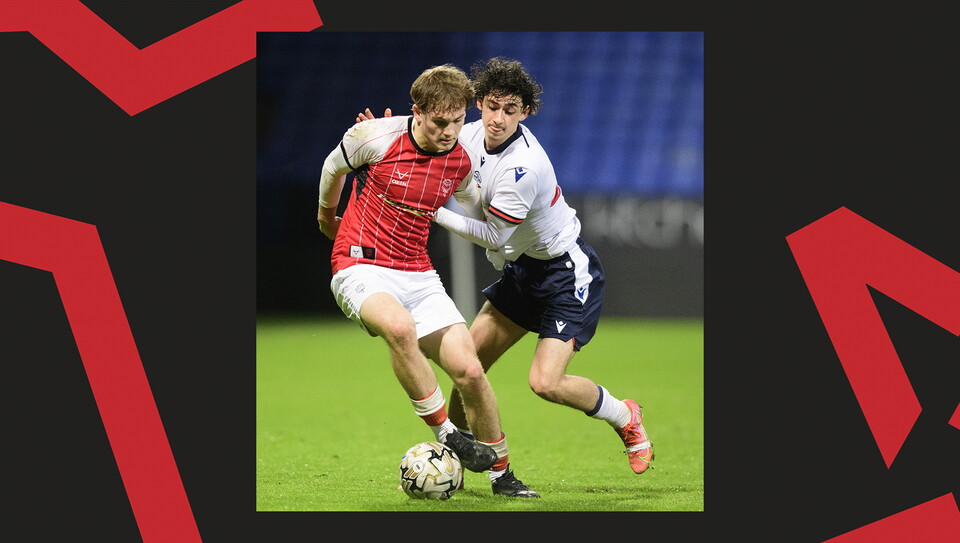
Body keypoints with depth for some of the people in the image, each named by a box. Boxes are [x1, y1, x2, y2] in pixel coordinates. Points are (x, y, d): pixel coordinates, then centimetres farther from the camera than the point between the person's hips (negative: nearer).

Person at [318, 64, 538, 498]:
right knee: (399, 326, -38)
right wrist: (327, 217, 25)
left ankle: (501, 474, 9)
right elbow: (334, 168, 12)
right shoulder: (374, 137, -11)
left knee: (469, 371, -10)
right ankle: (445, 434, -22)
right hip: (360, 268, -4)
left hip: (418, 274, 4)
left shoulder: (460, 161, 0)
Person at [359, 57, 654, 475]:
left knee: (546, 383, -18)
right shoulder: (472, 135, -5)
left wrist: (434, 213, -16)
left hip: (567, 274, -8)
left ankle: (623, 417, 9)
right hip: (521, 271, 8)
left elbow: (493, 236, -20)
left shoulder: (523, 167, -30)